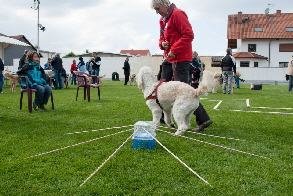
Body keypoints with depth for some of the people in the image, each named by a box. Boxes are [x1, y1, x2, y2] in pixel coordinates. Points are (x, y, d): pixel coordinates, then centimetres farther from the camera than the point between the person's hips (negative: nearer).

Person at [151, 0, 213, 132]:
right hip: (173, 58, 10)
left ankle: (203, 119, -9)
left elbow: (188, 35, -18)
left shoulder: (177, 14, -10)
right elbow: (162, 38, 26)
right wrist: (162, 44, 2)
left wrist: (174, 50, -19)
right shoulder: (163, 20, 19)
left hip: (181, 58, -10)